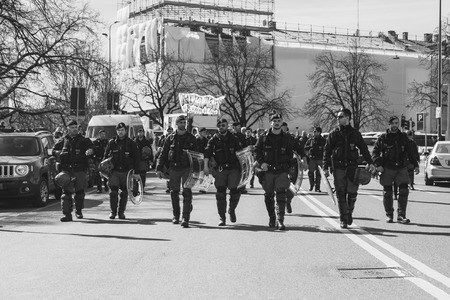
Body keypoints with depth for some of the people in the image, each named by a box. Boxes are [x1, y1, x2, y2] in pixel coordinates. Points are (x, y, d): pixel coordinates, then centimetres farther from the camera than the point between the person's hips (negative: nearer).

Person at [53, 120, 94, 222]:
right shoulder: (63, 140, 11)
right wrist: (59, 153, -3)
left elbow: (90, 147, -6)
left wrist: (90, 151, -29)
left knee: (80, 192, 8)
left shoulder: (83, 140, 7)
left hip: (80, 170, 0)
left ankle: (79, 211, 26)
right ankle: (67, 214, -10)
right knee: (66, 193, -8)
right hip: (66, 170, 0)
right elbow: (54, 150, 19)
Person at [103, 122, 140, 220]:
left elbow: (137, 158, 4)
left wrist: (136, 172, 0)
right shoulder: (111, 142, 5)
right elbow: (106, 156, 12)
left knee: (124, 193, 3)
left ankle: (121, 212, 13)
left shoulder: (131, 143, 2)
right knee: (113, 192, -5)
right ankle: (113, 212, 5)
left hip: (126, 171, 0)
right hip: (114, 171, 0)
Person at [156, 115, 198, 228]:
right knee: (174, 193, 8)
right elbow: (163, 154, 7)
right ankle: (176, 216, 23)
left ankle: (185, 218, -15)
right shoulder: (170, 138, 6)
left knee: (187, 192, -12)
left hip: (187, 168, -1)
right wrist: (159, 168, -1)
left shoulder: (191, 138, 7)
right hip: (173, 169, 1)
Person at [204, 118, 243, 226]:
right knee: (220, 193, -4)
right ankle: (222, 218, 3)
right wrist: (206, 166, -15)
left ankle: (232, 210, 22)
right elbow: (207, 153, -3)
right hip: (220, 169, 0)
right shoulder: (214, 139, 5)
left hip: (233, 168, 1)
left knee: (234, 191, -7)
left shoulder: (233, 138, 10)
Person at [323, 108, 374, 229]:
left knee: (352, 192, -1)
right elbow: (327, 151, 6)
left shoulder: (355, 133, 8)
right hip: (338, 168, 0)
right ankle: (343, 220, 4)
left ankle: (349, 213, 24)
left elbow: (364, 149, 11)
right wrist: (326, 167, -1)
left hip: (352, 167, 1)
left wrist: (370, 162, 2)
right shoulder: (334, 134, 5)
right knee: (341, 194, -2)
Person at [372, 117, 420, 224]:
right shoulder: (382, 138, 2)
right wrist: (378, 165, -12)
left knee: (404, 191, -10)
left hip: (401, 168, 1)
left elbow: (411, 152, 15)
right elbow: (375, 152, 1)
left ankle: (401, 215, -6)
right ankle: (389, 215, 17)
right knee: (387, 192, 4)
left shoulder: (403, 137, 10)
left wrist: (415, 165, 6)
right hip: (387, 169, -1)